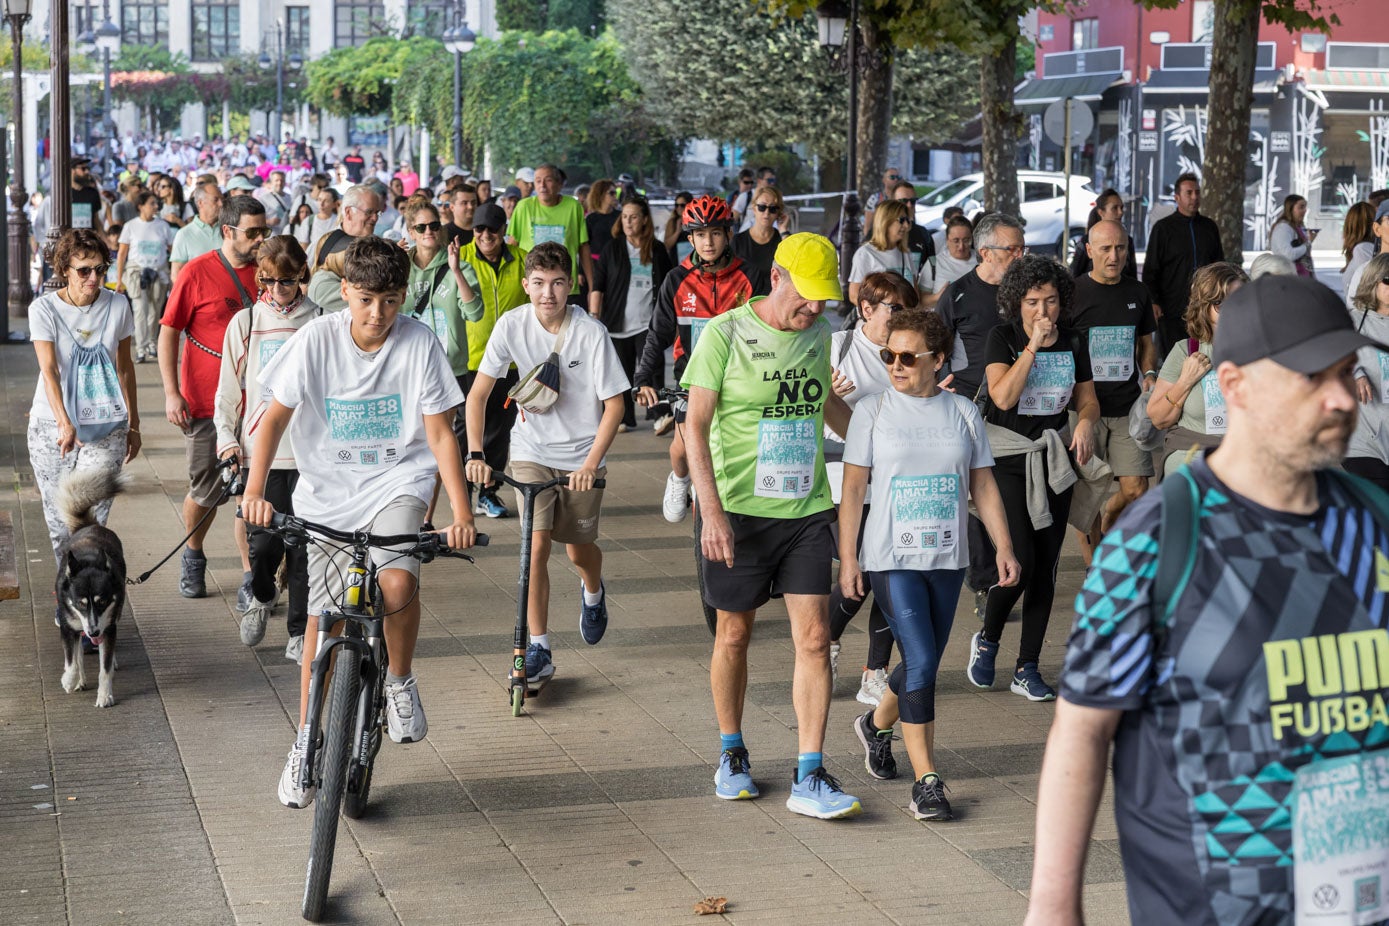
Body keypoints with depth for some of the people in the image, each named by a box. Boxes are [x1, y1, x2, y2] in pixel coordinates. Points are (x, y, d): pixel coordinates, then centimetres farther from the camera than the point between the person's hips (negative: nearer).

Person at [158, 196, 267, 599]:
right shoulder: (197, 272, -6)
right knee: (206, 491, 8)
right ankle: (193, 557, 33)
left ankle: (253, 578, 5)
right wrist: (172, 393, -10)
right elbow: (169, 332, -3)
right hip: (206, 405, -2)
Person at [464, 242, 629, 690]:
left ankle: (593, 591, 47)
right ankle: (538, 649, -4)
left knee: (578, 549, 9)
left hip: (582, 456, -1)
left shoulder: (590, 333, -18)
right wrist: (476, 453, -18)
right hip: (531, 452, 1)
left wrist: (590, 464, -21)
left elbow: (614, 404, -13)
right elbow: (478, 393, -8)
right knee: (536, 544, -13)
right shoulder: (512, 325, -12)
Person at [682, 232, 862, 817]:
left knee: (814, 638, -4)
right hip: (739, 510, -4)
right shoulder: (725, 333, -8)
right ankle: (732, 754, 30)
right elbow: (696, 427, -10)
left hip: (806, 510, 4)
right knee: (734, 635, 9)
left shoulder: (817, 334, 7)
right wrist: (712, 511, -18)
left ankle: (809, 780, -1)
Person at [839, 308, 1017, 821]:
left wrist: (1004, 548, 3)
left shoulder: (963, 412, 5)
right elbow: (853, 489, -1)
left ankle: (877, 723, 43)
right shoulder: (872, 411, -2)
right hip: (891, 558, -4)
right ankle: (925, 780, -5)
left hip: (947, 558, 4)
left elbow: (983, 487, 10)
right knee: (921, 662, -13)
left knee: (924, 663, 13)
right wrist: (848, 558, -6)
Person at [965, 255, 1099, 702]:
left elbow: (1088, 399, 13)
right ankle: (986, 640, 13)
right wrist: (1033, 346, -20)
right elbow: (1003, 396, -17)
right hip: (1008, 458, -4)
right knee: (1019, 562, -15)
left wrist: (1085, 422, -10)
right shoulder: (1003, 338, -5)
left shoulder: (1073, 343, 7)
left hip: (1054, 459, 4)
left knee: (1046, 567, 3)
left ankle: (1027, 668, 11)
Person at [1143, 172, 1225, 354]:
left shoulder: (1210, 227, 14)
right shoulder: (1163, 228, 2)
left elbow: (1219, 264, 23)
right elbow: (1150, 269, 0)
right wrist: (1153, 302, -9)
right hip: (1172, 311, -3)